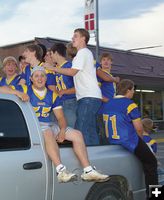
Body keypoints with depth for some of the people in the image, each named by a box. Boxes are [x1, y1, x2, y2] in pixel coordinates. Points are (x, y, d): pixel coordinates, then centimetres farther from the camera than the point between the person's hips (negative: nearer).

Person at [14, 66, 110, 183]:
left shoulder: (52, 95, 14)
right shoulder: (25, 90, 2)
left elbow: (60, 117, 10)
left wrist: (62, 130, -12)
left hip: (48, 126, 6)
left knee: (77, 134, -6)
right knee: (48, 132, -39)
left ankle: (88, 171, -9)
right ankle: (61, 171, -46)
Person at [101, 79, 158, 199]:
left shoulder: (107, 104, 9)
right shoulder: (130, 105, -13)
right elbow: (139, 128, -13)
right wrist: (140, 138, 9)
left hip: (112, 141, 8)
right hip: (130, 142, -8)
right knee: (151, 162, 7)